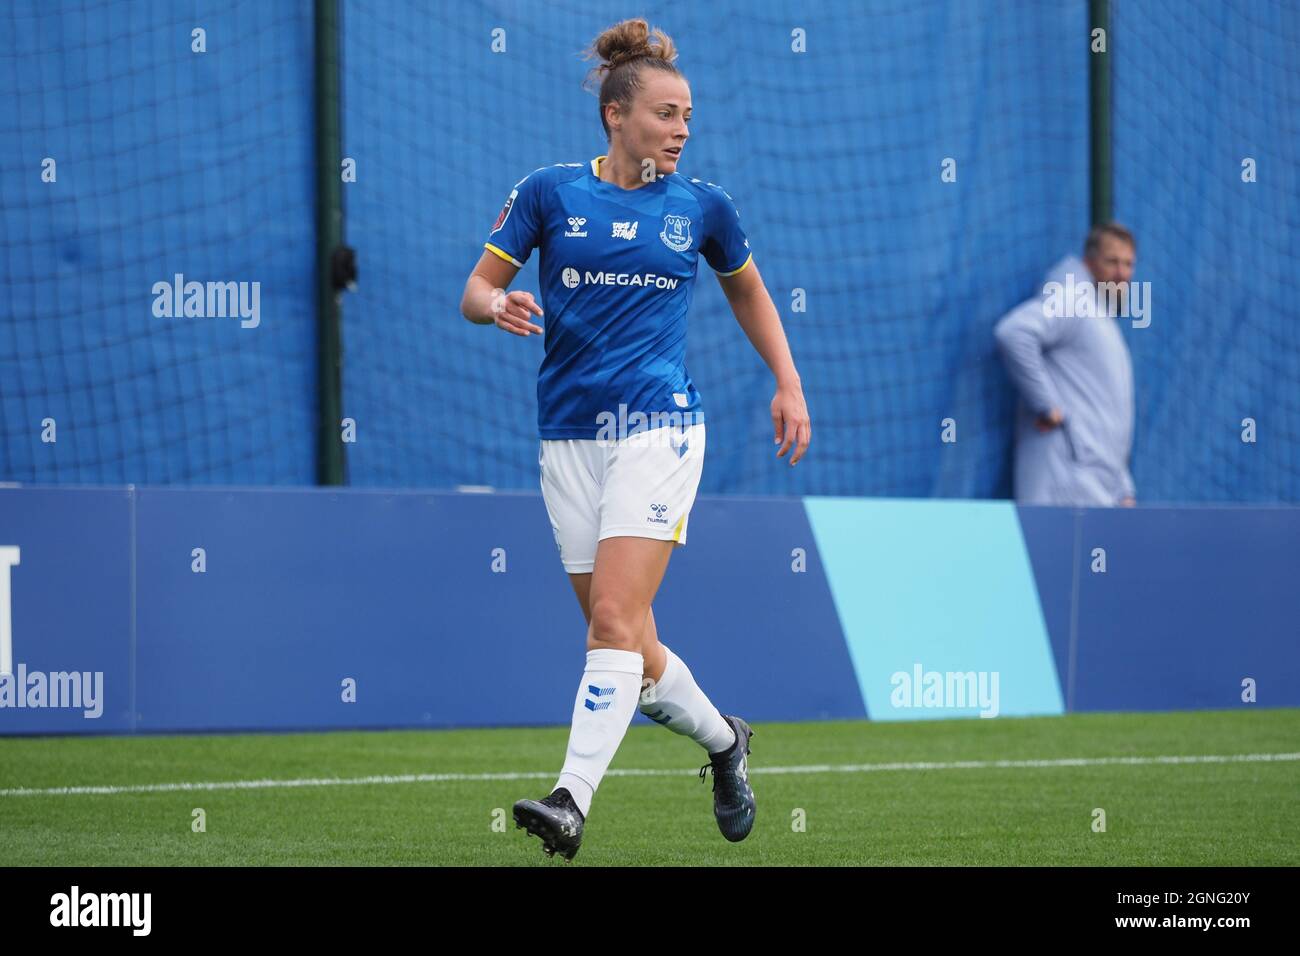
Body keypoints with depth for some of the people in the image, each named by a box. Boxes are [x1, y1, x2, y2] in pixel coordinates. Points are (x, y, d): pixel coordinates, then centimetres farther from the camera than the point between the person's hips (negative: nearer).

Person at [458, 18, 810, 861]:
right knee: (624, 640, 6)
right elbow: (475, 290, 5)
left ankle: (573, 798, -21)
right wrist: (497, 304, -18)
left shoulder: (702, 206, 6)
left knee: (616, 617, -17)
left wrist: (789, 386, 16)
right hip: (570, 435, 2)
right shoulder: (550, 192, 3)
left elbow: (749, 291, 23)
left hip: (660, 424, -2)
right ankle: (721, 739, 32)